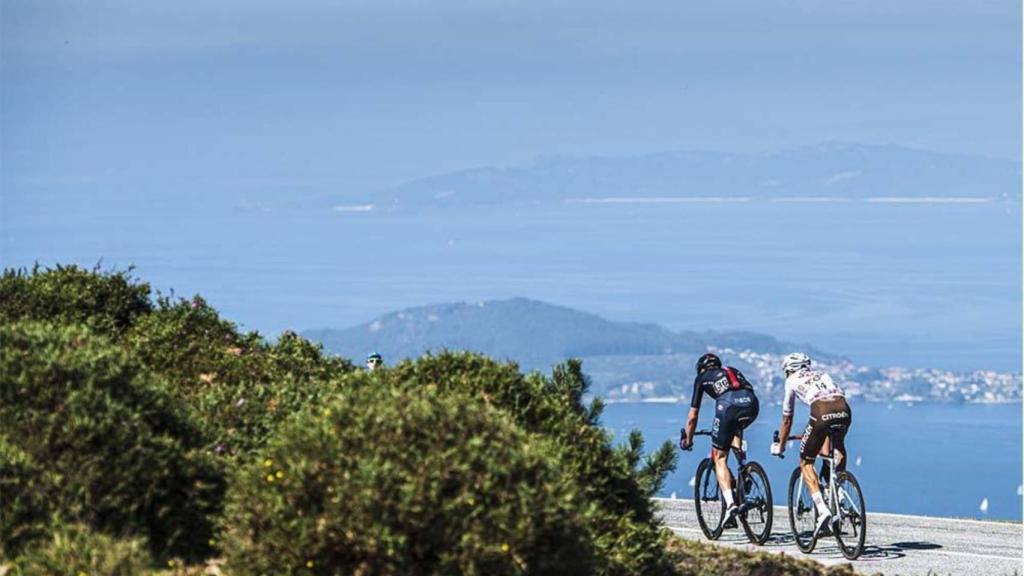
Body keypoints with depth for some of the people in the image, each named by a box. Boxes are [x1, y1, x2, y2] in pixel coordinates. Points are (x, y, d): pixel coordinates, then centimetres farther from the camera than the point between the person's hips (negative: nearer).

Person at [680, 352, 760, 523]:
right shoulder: (733, 371, 38)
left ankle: (730, 503, -10)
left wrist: (687, 440, 42)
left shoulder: (702, 378, 27)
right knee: (734, 429, 39)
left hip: (728, 405, -4)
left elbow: (692, 417, 28)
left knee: (720, 458, 6)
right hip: (752, 404, 4)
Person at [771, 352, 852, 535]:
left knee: (806, 462, 10)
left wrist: (780, 447, 46)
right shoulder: (822, 375, 37)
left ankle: (822, 509, -5)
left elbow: (787, 420, 31)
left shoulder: (792, 381, 26)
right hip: (844, 410, 4)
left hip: (821, 412, -4)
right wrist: (824, 446, 52)